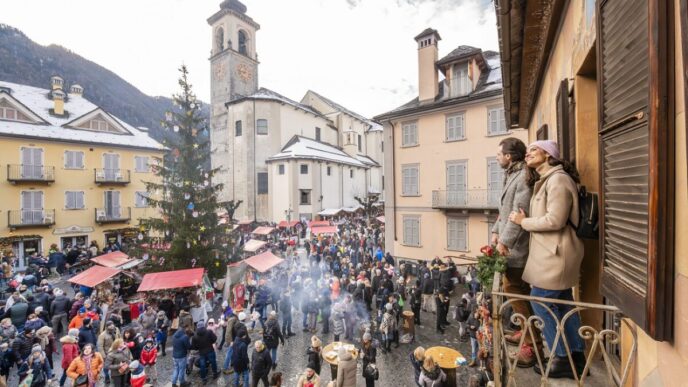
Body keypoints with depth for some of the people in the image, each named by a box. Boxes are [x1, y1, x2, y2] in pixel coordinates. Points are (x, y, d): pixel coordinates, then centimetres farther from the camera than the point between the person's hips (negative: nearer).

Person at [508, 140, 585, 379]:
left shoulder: (558, 180, -16)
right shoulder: (547, 180, 16)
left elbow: (555, 220, -22)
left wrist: (523, 221, -13)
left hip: (555, 253, -10)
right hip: (552, 252, 10)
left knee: (541, 302, -1)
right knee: (563, 304, 16)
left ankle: (563, 360, 14)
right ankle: (576, 357, 29)